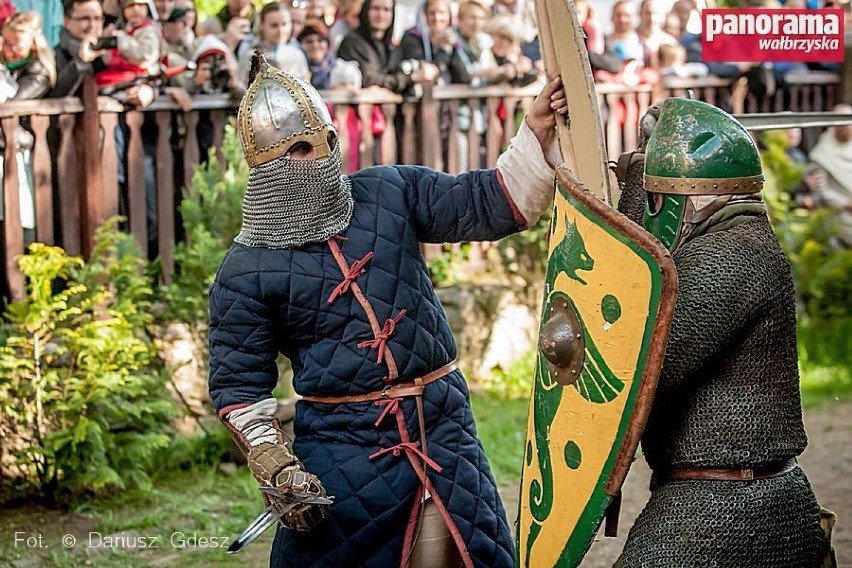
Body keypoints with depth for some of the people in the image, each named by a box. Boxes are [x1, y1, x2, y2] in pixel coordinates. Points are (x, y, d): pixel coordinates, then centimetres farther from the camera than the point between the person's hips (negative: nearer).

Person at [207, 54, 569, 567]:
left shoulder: (391, 193, 2)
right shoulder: (248, 271, -6)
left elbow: (491, 203, -3)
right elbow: (239, 385, -2)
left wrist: (539, 134, -18)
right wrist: (276, 467, -14)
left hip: (443, 424, 3)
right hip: (343, 447, -3)